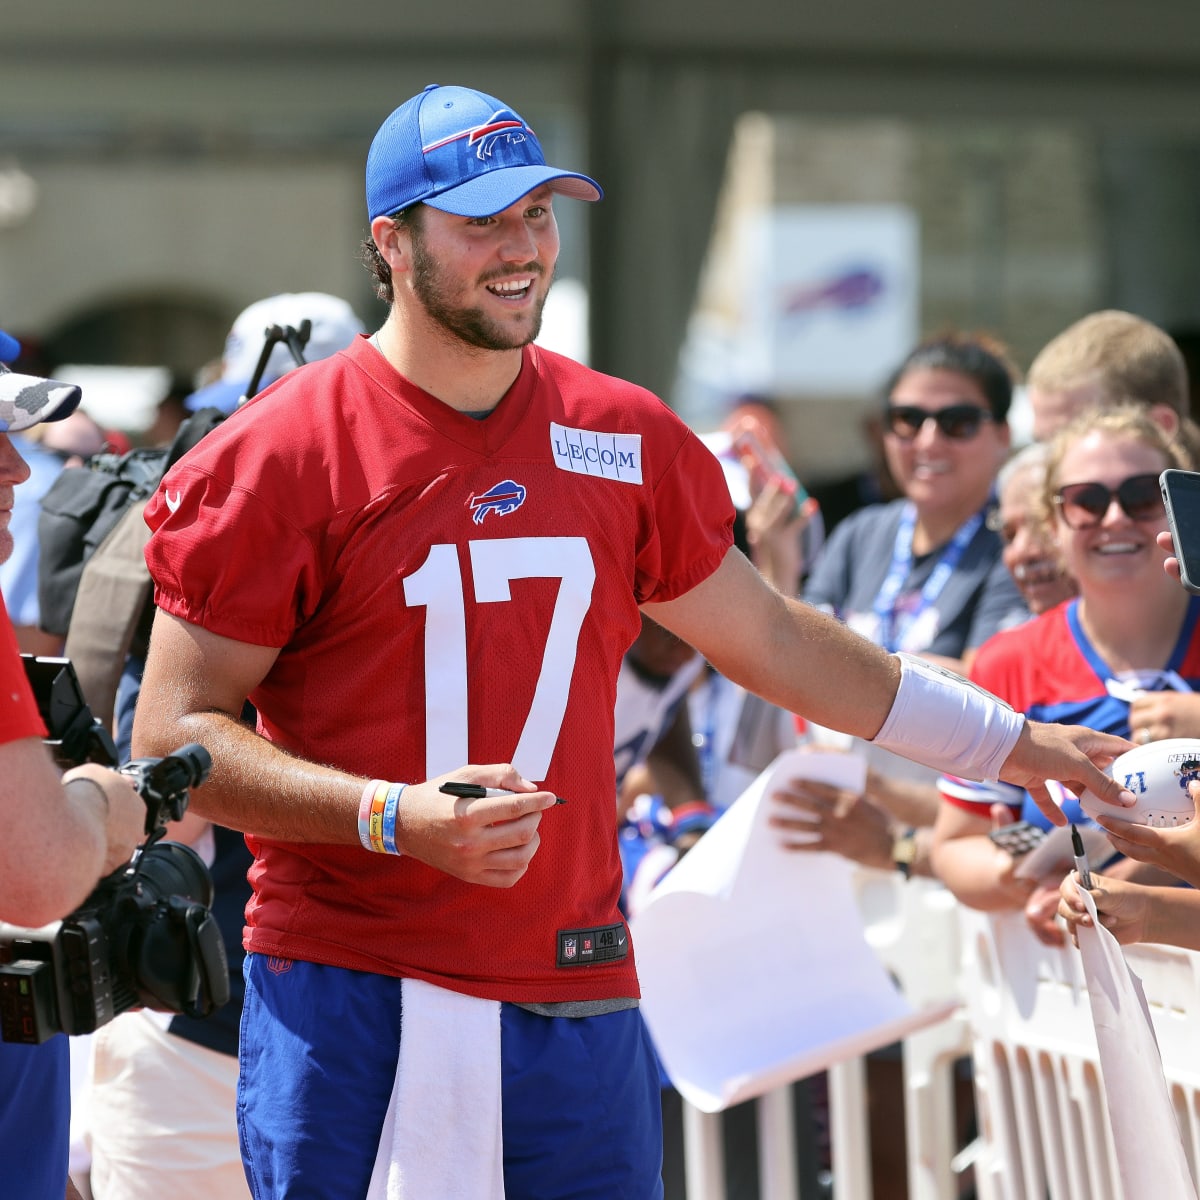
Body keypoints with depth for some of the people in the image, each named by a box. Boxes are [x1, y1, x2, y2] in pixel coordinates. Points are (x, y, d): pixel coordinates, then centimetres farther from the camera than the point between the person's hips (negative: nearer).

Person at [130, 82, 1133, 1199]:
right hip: (351, 1008, -4)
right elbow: (175, 733, -6)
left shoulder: (627, 442, 11)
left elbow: (771, 637, 24)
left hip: (580, 1002, 4)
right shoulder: (279, 456, -4)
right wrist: (393, 817, -18)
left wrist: (1009, 741, 28)